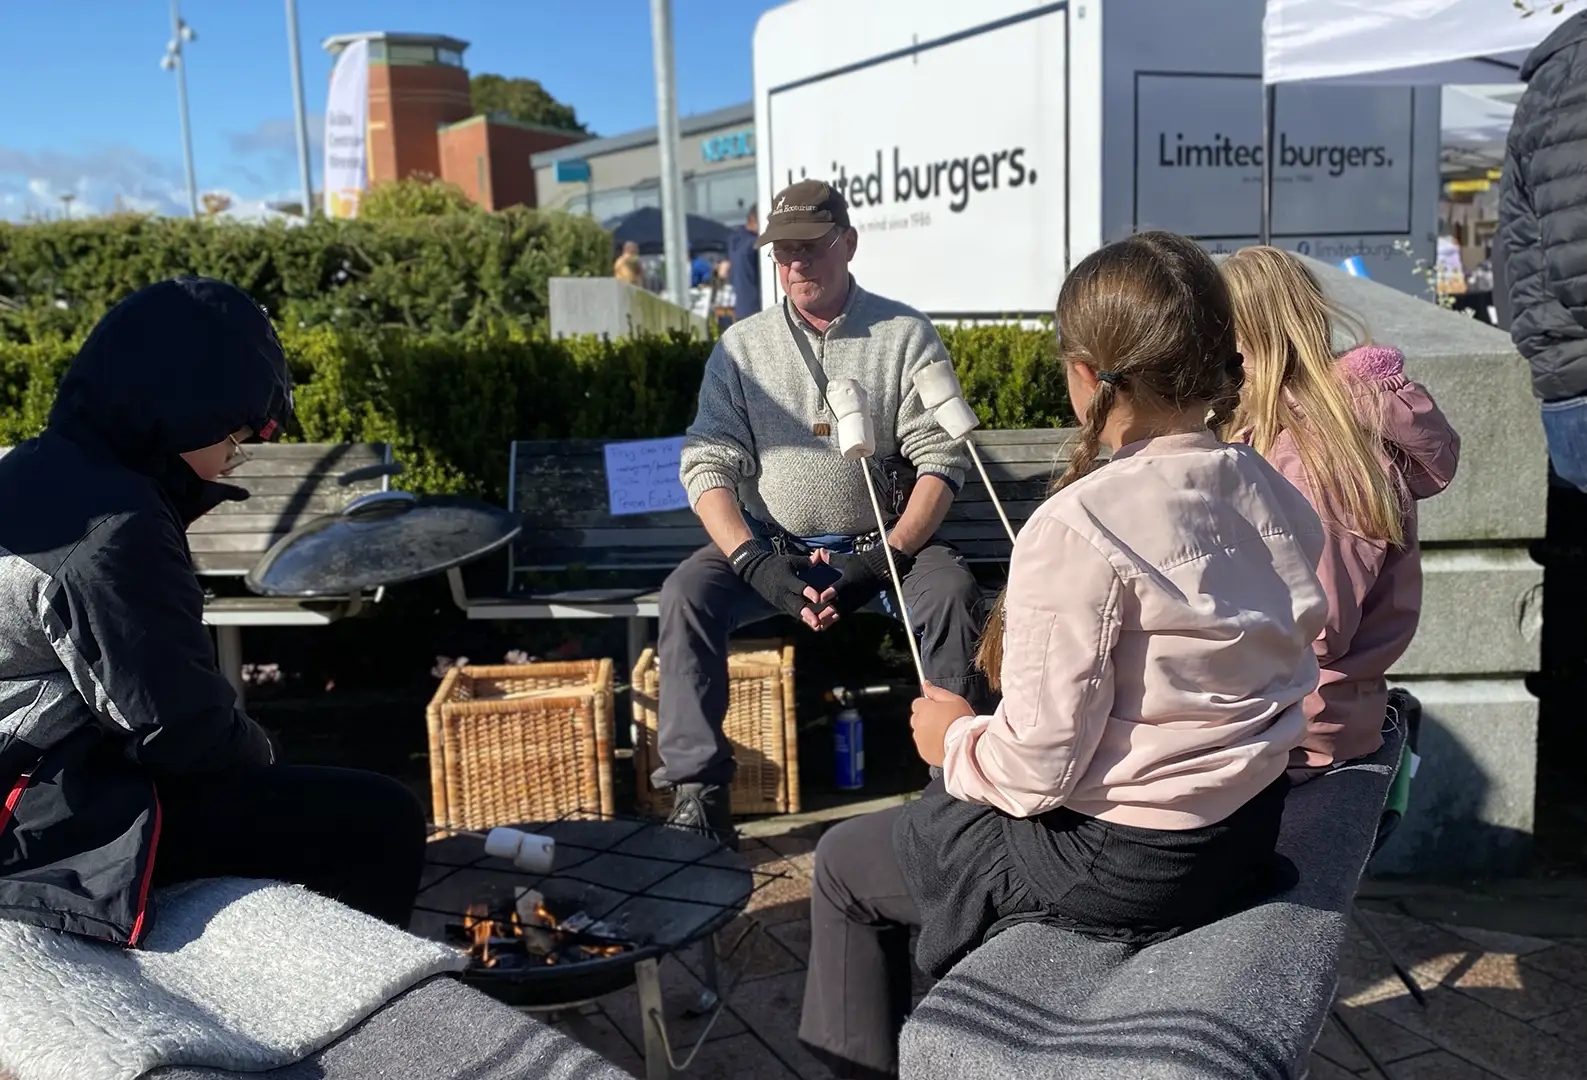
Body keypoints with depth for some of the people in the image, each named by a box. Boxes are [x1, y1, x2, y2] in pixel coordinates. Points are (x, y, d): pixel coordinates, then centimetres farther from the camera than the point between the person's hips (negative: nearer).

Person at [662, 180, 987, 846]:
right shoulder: (742, 346, 5)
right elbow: (708, 465, -2)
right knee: (686, 593, -24)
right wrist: (753, 563, -18)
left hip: (886, 542, -1)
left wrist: (885, 560, -18)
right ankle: (698, 793, -19)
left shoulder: (905, 335, 0)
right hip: (771, 543, 2)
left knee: (952, 592, -30)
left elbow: (939, 462, -5)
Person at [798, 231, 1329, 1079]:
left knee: (846, 863, 15)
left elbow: (1036, 768, -24)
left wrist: (954, 738, -3)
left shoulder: (1079, 530, -27)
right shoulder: (1275, 495, -4)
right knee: (941, 812, 31)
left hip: (1118, 865, -8)